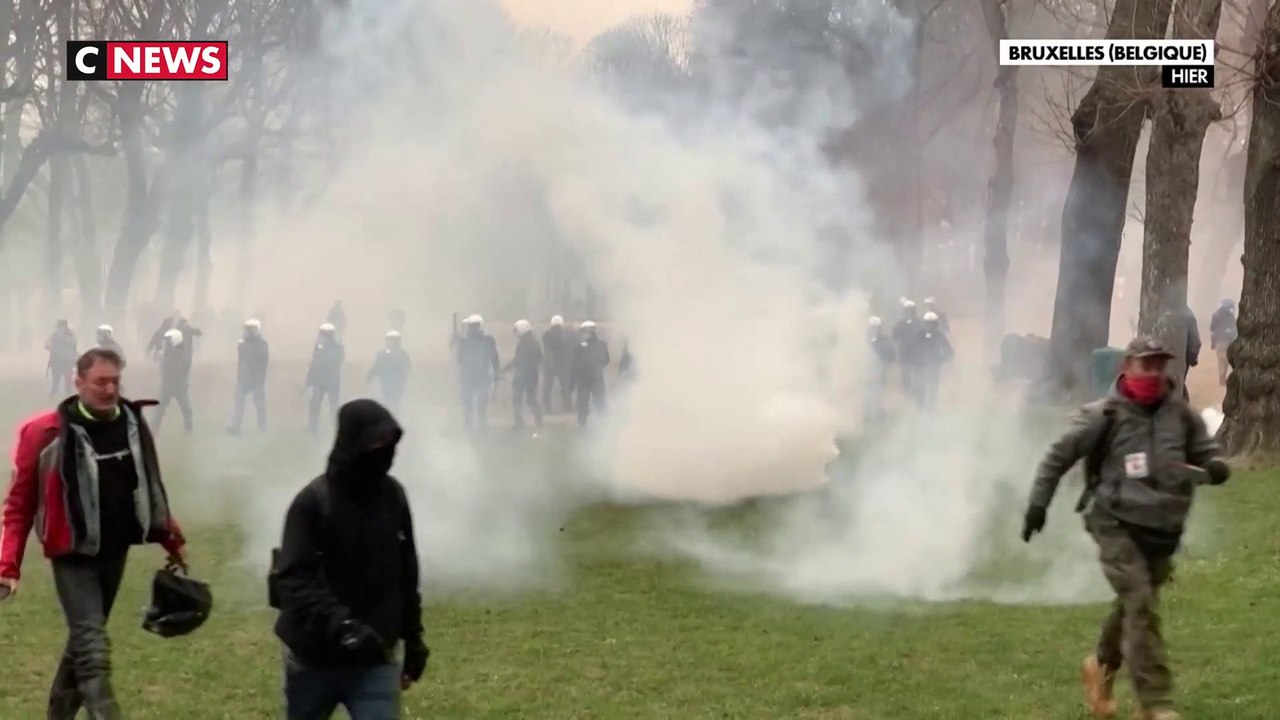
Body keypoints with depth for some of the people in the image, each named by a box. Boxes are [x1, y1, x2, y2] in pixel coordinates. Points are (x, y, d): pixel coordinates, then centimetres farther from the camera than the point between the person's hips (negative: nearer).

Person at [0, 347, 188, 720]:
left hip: (115, 552, 5)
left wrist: (171, 539, 18)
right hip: (73, 555, -5)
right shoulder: (45, 433, -16)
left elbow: (150, 487, 14)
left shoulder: (133, 425, -1)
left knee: (83, 640, 19)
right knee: (93, 648, -15)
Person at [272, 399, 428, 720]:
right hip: (314, 658, -2)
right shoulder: (314, 501, -15)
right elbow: (294, 580, -21)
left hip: (375, 659, 3)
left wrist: (413, 639, 15)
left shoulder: (393, 497, 1)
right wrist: (339, 624, -34)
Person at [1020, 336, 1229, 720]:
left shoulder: (1181, 414, 3)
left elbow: (1209, 454, 11)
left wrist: (1215, 469, -13)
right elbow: (1059, 456, 0)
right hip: (1117, 524, -5)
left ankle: (1101, 667, 45)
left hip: (1162, 529, 5)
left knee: (1132, 605, 18)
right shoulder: (1105, 415, -8)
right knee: (1141, 605, -14)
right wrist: (1038, 504, -1)